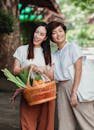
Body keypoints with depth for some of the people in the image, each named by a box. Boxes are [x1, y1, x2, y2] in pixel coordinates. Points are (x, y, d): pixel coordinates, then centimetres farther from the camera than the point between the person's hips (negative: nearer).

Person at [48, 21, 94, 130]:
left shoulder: (72, 47, -1)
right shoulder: (54, 55, 17)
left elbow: (78, 70, -9)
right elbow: (53, 75, 11)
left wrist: (74, 92, -16)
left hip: (75, 86, -6)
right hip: (61, 89, 6)